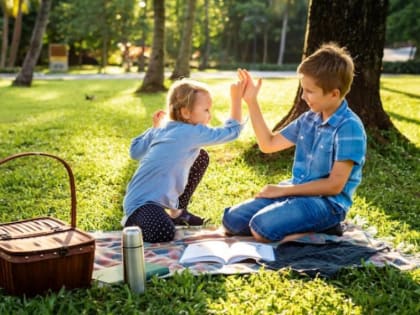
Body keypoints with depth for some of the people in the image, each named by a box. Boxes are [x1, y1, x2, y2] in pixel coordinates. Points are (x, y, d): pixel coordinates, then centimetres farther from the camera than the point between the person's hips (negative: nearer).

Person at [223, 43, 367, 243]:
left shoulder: (349, 127, -16)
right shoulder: (308, 119, 8)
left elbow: (334, 185, -20)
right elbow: (268, 144, 16)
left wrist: (283, 189, -15)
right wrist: (251, 102, 10)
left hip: (327, 202, -8)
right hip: (296, 193, 8)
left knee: (262, 226, -30)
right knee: (232, 220, -2)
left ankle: (322, 231, -8)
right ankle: (305, 227, 4)